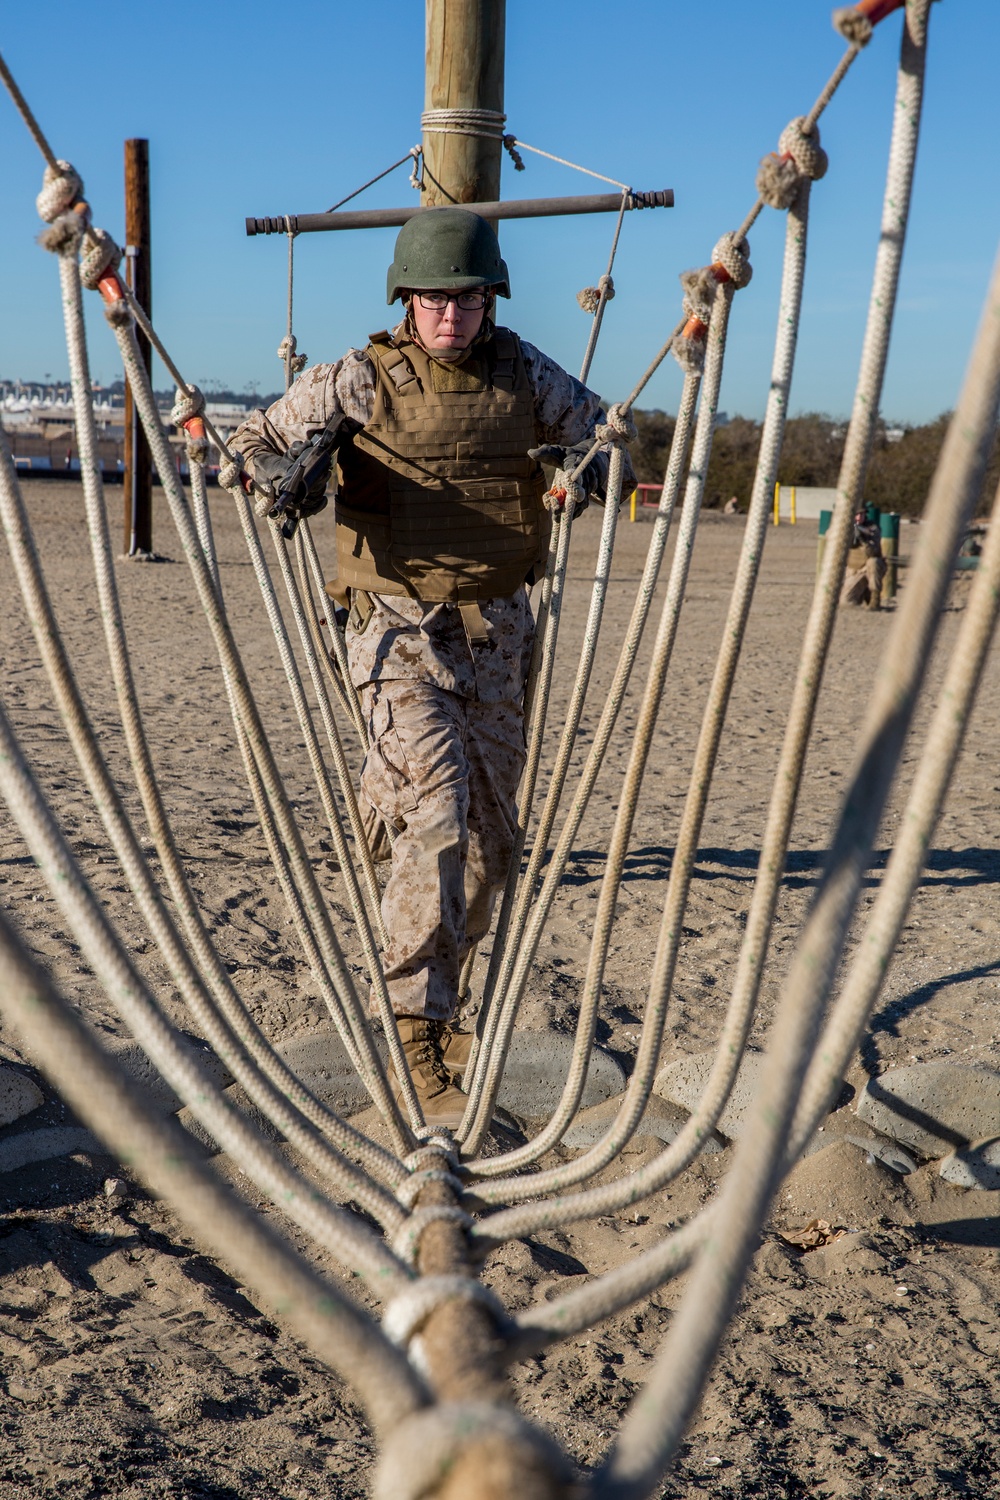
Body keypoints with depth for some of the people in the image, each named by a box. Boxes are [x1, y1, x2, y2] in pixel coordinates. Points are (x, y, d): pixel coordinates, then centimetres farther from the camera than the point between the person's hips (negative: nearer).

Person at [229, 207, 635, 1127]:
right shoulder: (362, 380, -2)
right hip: (402, 633, -4)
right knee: (438, 820, -16)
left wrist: (597, 465, -5)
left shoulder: (524, 373, 6)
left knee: (493, 831, 10)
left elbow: (601, 432, 19)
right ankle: (414, 1038, -7)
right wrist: (286, 480, -15)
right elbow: (259, 438, 8)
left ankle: (439, 1001, 31)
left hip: (499, 631, 5)